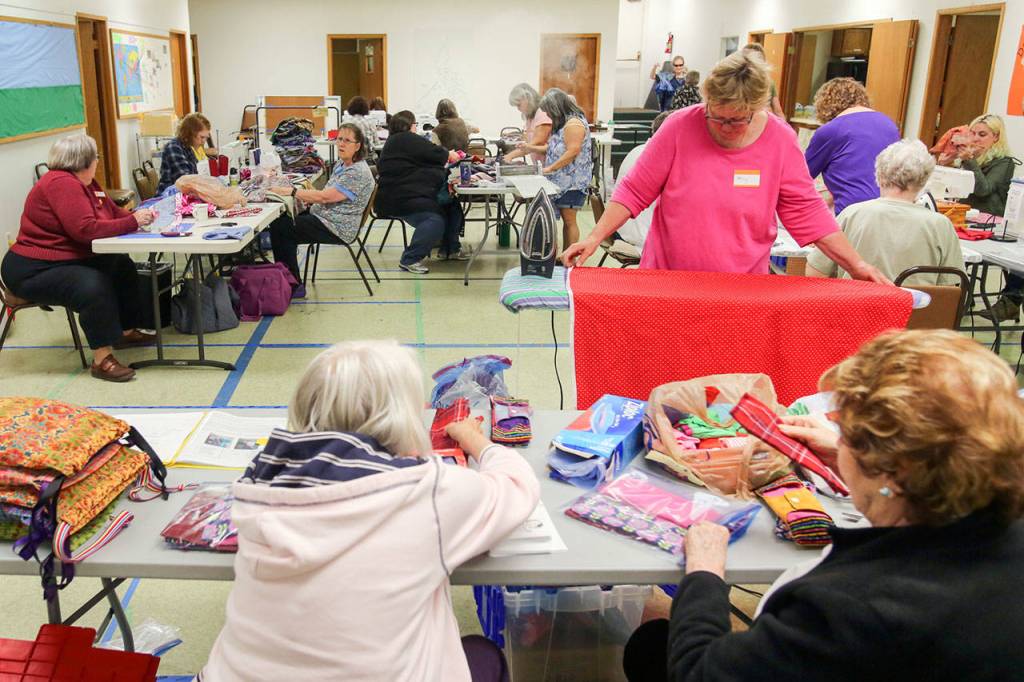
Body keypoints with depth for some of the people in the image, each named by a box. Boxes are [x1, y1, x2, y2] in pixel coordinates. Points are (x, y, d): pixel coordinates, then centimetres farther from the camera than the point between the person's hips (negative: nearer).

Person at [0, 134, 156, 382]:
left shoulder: (85, 182, 9)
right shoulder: (61, 184, -22)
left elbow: (113, 212, 12)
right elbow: (85, 229, -30)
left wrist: (139, 216, -7)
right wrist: (132, 222, -24)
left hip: (66, 260, 11)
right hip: (32, 270, -11)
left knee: (122, 266, 10)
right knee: (94, 286, -31)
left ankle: (126, 331, 22)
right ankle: (102, 359, -27)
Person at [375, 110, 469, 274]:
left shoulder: (395, 141, 24)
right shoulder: (406, 139, -10)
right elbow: (433, 153, -13)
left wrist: (446, 156, 11)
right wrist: (449, 155, 7)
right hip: (400, 199, -12)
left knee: (452, 206, 10)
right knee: (435, 220, -28)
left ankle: (450, 248, 23)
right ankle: (410, 259, -17)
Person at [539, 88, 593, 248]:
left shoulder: (574, 123, -13)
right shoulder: (563, 123, 19)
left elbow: (572, 152, -19)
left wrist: (549, 169, -16)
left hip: (572, 182, -9)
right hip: (562, 181, 9)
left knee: (569, 219, -6)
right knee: (565, 218, 9)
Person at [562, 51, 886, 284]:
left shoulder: (781, 140, -6)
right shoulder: (680, 127, -10)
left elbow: (806, 212, 0)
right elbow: (633, 191, -5)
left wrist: (856, 265, -3)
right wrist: (595, 237, -14)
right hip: (667, 285, 0)